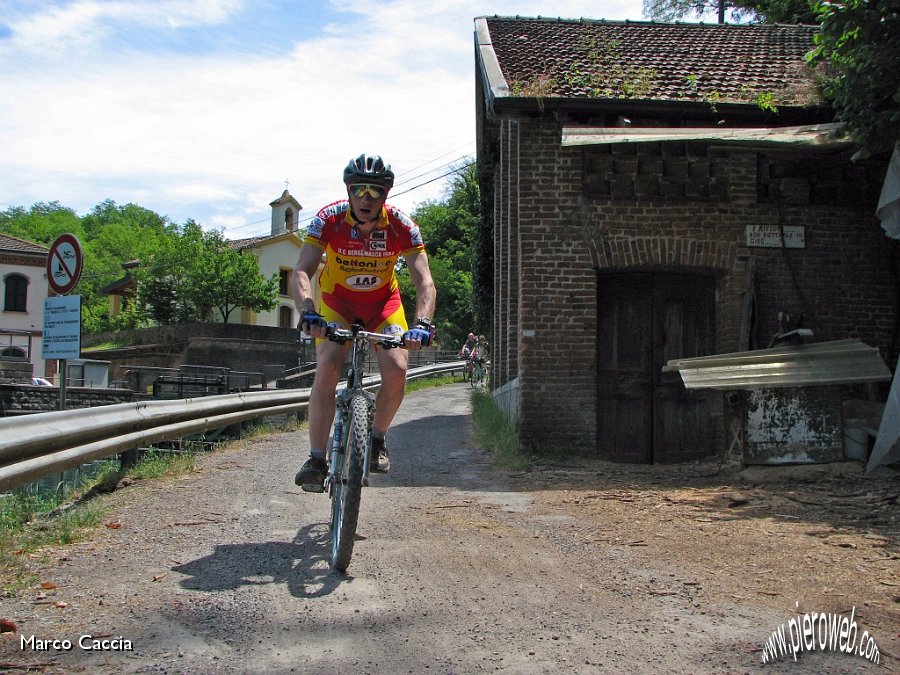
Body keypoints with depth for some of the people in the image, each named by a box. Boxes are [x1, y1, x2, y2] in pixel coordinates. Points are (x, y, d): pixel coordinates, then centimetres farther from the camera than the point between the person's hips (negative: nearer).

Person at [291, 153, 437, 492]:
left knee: (397, 370, -19)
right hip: (337, 302, -1)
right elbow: (301, 272, -32)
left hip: (383, 302, 1)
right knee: (327, 369, -22)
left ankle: (377, 439, 8)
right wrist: (307, 311, -51)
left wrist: (422, 323, -47)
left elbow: (424, 281, -29)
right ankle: (317, 458, -15)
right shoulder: (329, 219, -26)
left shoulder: (401, 225, -24)